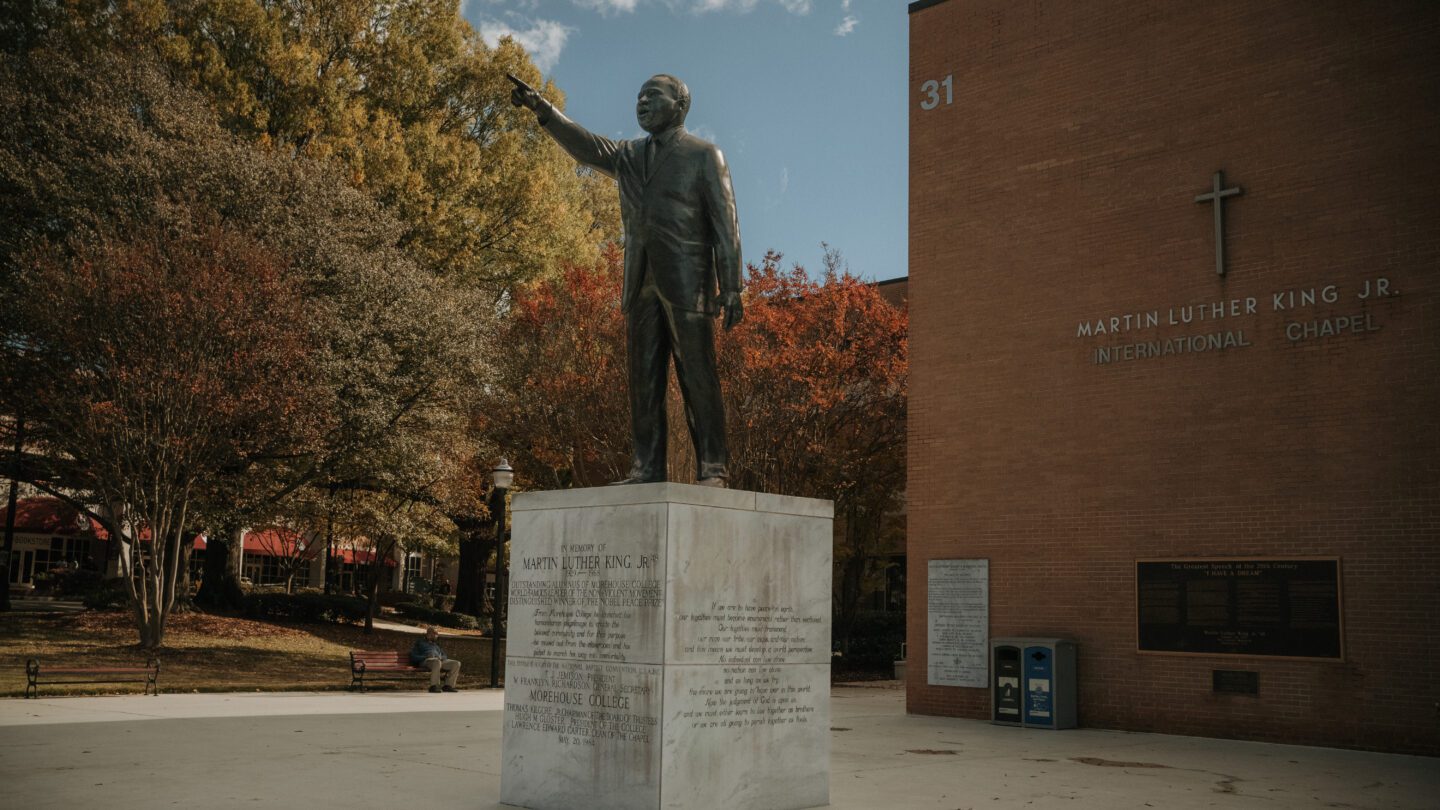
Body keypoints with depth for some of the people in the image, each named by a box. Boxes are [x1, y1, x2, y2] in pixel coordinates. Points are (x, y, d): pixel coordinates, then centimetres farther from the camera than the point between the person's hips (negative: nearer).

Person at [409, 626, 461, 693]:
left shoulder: (436, 645, 37)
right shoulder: (420, 642, 20)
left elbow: (444, 656, 27)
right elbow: (413, 657, 6)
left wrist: (441, 658, 1)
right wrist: (425, 657, -11)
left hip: (440, 660, 6)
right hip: (425, 661, -6)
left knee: (456, 663, -19)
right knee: (437, 662, -42)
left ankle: (448, 685, -23)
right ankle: (434, 686, -41)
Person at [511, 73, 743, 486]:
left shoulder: (705, 155, 5)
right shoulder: (628, 156, 20)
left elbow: (725, 224, -1)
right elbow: (583, 144, 3)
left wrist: (731, 288, -9)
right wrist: (542, 109, -13)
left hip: (687, 282, -5)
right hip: (641, 285, 5)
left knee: (698, 380, -7)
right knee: (643, 380, 1)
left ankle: (712, 470, -6)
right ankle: (647, 467, 2)